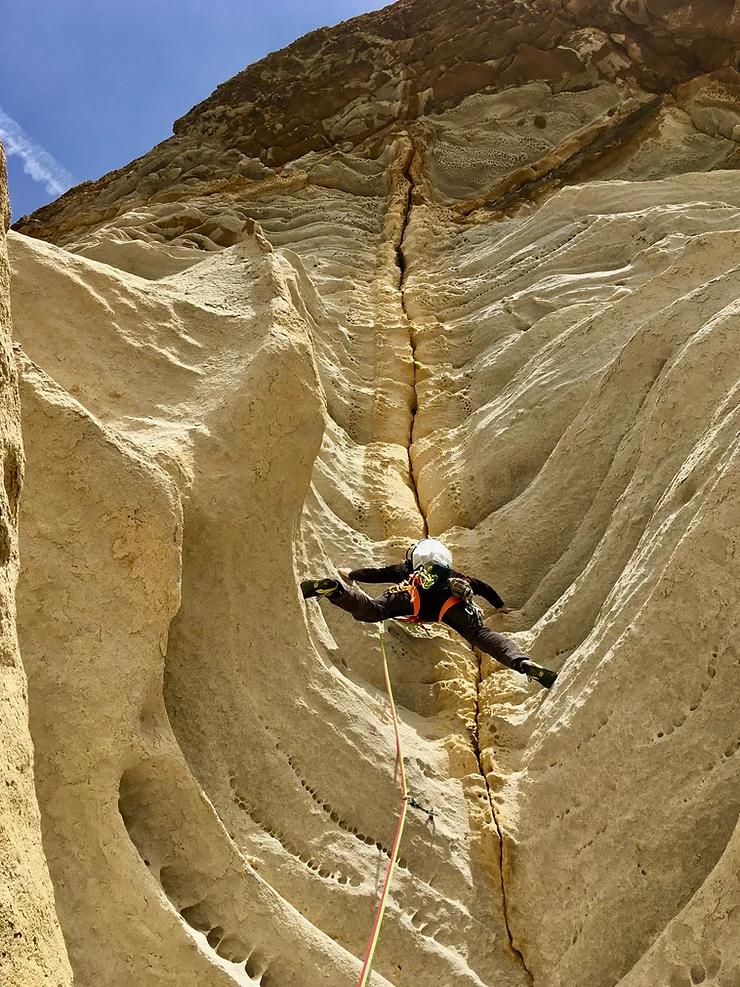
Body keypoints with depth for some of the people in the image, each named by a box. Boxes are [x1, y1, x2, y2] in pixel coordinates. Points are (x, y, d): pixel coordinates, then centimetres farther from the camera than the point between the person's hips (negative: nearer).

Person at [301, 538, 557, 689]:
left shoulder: (409, 569, 43)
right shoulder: (452, 574, 47)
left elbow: (380, 573, 43)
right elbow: (482, 586, 49)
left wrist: (351, 575, 59)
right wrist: (500, 606, 65)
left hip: (415, 597, -1)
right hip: (453, 603, 1)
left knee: (369, 610, -16)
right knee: (483, 635, -15)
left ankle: (334, 588, -42)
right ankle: (524, 663, -37)